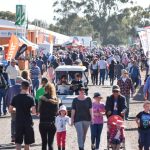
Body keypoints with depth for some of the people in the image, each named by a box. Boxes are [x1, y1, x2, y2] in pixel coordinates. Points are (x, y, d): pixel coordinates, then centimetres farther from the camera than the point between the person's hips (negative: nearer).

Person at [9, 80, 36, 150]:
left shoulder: (15, 98, -2)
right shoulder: (30, 98, -9)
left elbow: (10, 110, 1)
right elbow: (34, 111, -16)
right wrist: (29, 110, 6)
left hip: (18, 122, 2)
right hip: (28, 122, -2)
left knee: (18, 142, 5)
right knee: (27, 142, 11)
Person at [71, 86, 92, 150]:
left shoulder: (88, 99, 3)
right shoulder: (75, 100, 0)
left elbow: (90, 109, 3)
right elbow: (73, 110, -1)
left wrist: (92, 118, -1)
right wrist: (72, 119, -4)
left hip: (87, 119, 2)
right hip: (78, 119, -2)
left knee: (84, 134, 13)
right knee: (80, 134, -12)